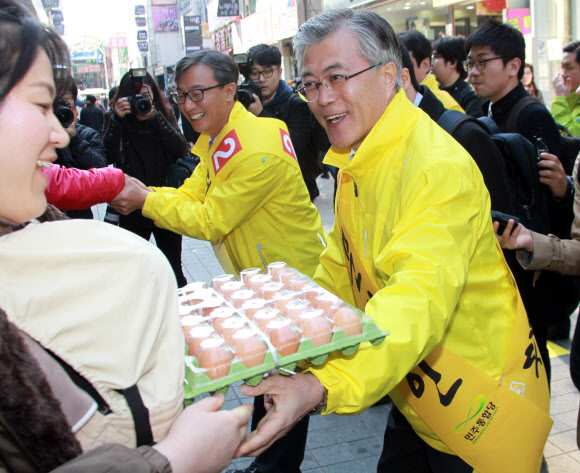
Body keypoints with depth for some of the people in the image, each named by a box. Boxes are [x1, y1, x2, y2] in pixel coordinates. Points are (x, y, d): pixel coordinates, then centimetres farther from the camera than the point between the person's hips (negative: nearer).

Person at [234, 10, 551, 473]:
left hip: (477, 411, -7)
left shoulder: (441, 167, -27)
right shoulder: (356, 160, 3)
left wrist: (321, 386, -52)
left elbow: (419, 299, -40)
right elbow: (339, 268, 12)